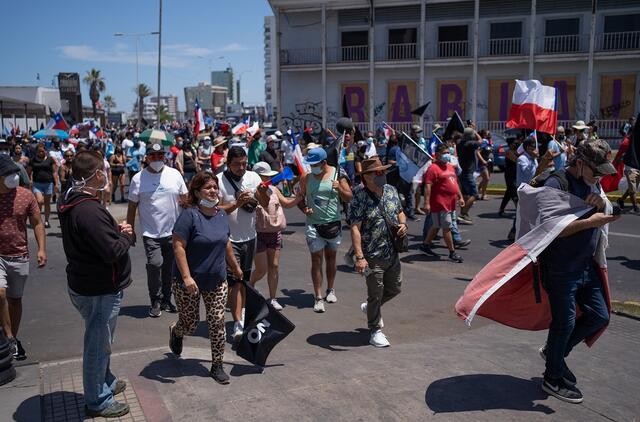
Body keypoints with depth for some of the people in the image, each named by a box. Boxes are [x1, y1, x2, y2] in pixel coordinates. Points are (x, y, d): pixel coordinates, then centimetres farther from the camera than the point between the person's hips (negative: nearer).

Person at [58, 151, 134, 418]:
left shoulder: (71, 202, 4)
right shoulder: (90, 210, -29)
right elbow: (112, 251, -29)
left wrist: (116, 230, 0)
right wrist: (127, 235, -10)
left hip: (84, 284, 10)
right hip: (99, 290, -10)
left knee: (99, 341, 26)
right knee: (98, 344, 7)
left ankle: (105, 382, 44)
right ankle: (97, 401, 24)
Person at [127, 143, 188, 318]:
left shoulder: (174, 174, 2)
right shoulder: (138, 178, -3)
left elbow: (185, 199, 8)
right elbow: (132, 207, 2)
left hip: (173, 231, 3)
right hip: (151, 233, -2)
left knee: (169, 268, 11)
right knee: (155, 264, -17)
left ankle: (166, 300, 29)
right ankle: (155, 301, 3)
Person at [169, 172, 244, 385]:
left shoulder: (221, 214, 4)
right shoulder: (189, 215, -18)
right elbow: (178, 247, -21)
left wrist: (235, 267, 25)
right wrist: (187, 277, -26)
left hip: (217, 281, 5)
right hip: (189, 282, -5)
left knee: (217, 322, 1)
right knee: (191, 323, 10)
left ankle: (217, 366, 16)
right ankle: (175, 332, 46)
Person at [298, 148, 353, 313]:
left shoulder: (337, 175, -2)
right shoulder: (306, 177, 0)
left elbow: (349, 198, 0)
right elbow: (300, 198, 8)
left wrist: (339, 189, -20)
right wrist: (304, 208, -12)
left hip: (333, 223, 1)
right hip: (313, 224, -1)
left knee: (331, 257, 14)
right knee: (316, 259, -4)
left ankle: (330, 290, 33)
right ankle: (318, 298, -2)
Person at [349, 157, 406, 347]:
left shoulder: (391, 190, 5)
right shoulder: (360, 198, -16)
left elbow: (400, 212, 20)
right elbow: (355, 228, -20)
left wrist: (403, 223, -4)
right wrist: (359, 257, -27)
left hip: (393, 253, 7)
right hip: (373, 256, -7)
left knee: (394, 289, 19)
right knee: (376, 293, 4)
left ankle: (369, 307, 45)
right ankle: (376, 331, 22)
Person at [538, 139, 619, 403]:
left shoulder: (592, 184, 10)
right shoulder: (557, 184, -16)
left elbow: (605, 220, 16)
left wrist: (601, 206, -6)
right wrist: (589, 222, -26)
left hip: (586, 266, 8)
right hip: (560, 270, -8)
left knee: (599, 316, 12)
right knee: (564, 322, 0)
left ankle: (554, 352, 30)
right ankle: (553, 379, 19)